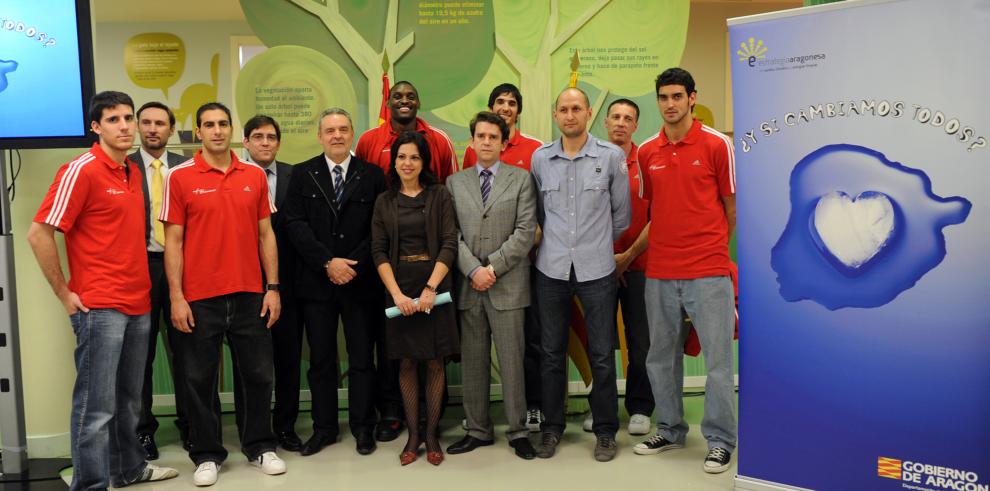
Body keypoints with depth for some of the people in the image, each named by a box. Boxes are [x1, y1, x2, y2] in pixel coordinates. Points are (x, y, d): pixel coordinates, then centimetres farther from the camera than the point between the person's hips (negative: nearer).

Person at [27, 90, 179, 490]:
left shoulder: (132, 172, 13)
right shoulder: (82, 170, -10)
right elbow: (38, 234, -13)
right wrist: (66, 295, -10)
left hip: (138, 304, 7)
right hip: (99, 307, -7)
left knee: (128, 399, 18)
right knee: (97, 405, -2)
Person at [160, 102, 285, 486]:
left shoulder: (255, 175, 7)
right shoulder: (180, 177, -1)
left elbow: (266, 234, 8)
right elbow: (173, 240, -2)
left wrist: (272, 288, 3)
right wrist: (176, 297, -8)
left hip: (249, 295, 2)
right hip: (199, 298, -2)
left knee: (257, 374, 9)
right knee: (200, 378, 7)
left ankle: (260, 446, 25)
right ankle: (207, 454, 22)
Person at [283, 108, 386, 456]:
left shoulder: (372, 175, 4)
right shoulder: (303, 174, 6)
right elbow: (295, 224, -3)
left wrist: (354, 264, -11)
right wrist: (327, 263, -12)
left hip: (361, 281, 0)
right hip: (316, 281, 1)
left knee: (362, 359, 6)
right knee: (321, 359, 8)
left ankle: (363, 427, 19)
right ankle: (324, 427, 20)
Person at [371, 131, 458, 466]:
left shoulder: (439, 195, 2)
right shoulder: (384, 201, 7)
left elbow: (449, 244, -5)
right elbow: (378, 251, 1)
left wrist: (430, 289, -15)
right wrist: (397, 294, -11)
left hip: (434, 287, -1)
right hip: (398, 289, 1)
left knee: (435, 362, 4)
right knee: (406, 363, 6)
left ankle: (432, 435, 16)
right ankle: (412, 435, 17)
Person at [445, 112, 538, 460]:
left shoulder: (521, 179, 5)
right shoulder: (455, 182, 11)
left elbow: (525, 232, -4)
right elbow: (451, 233, 4)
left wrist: (492, 267, -11)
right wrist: (473, 270, -10)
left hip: (507, 284, -2)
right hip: (468, 285, 3)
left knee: (512, 361, 1)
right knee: (473, 362, 8)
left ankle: (518, 432, 13)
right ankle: (478, 430, 19)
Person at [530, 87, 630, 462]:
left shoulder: (612, 156, -1)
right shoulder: (540, 158, 4)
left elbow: (621, 213, 8)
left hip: (597, 269, -1)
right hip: (551, 268, 2)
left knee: (602, 354, 4)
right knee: (552, 353, 9)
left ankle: (605, 430, 20)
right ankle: (552, 427, 24)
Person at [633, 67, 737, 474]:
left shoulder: (717, 144, -3)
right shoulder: (646, 152, 8)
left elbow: (732, 205, 3)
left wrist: (713, 247, 7)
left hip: (708, 272, -4)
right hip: (659, 272, 4)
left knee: (718, 358, 1)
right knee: (661, 357, 13)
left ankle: (720, 441, 15)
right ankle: (670, 430, 30)